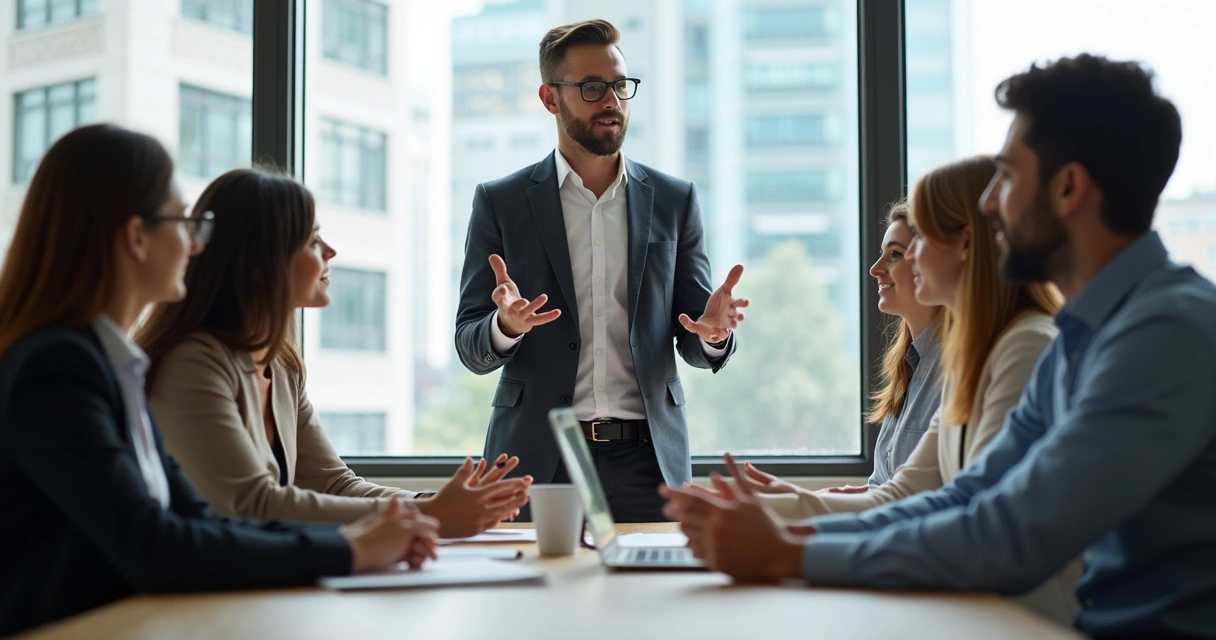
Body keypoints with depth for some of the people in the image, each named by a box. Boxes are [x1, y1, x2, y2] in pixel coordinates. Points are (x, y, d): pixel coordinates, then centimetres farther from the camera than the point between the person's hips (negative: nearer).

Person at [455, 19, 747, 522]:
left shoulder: (674, 200, 8)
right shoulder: (500, 202, 4)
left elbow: (694, 347, 8)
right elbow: (471, 348, 2)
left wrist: (714, 333, -16)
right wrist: (506, 326, -21)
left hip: (647, 458, 1)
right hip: (537, 459, -1)